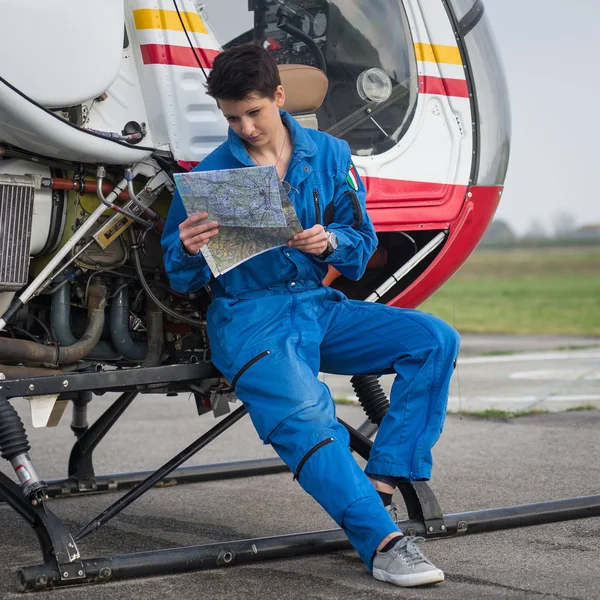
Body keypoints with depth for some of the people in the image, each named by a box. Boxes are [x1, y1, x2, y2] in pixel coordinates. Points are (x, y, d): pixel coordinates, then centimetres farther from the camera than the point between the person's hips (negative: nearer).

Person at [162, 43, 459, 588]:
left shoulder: (329, 155, 9)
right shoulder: (210, 174, 2)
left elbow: (362, 244, 11)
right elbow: (182, 280, 4)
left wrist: (330, 241, -12)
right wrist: (189, 252, -20)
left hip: (318, 304, 4)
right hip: (249, 316, -4)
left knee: (435, 339, -14)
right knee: (307, 419, -31)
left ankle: (380, 487, -18)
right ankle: (383, 539, -31)